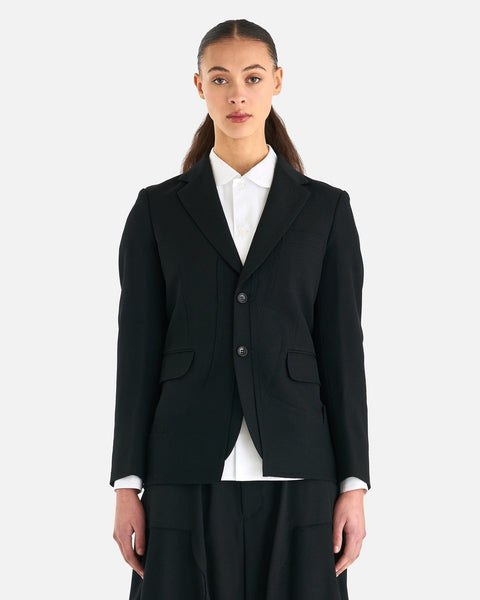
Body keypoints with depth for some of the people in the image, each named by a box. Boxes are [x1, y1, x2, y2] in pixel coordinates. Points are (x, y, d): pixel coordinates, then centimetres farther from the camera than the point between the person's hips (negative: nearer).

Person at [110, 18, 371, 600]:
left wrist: (353, 484, -2)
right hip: (190, 472, 0)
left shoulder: (325, 208, 6)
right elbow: (138, 350, 4)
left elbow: (342, 347, 4)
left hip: (295, 474, 0)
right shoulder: (158, 209, 6)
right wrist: (127, 485, -1)